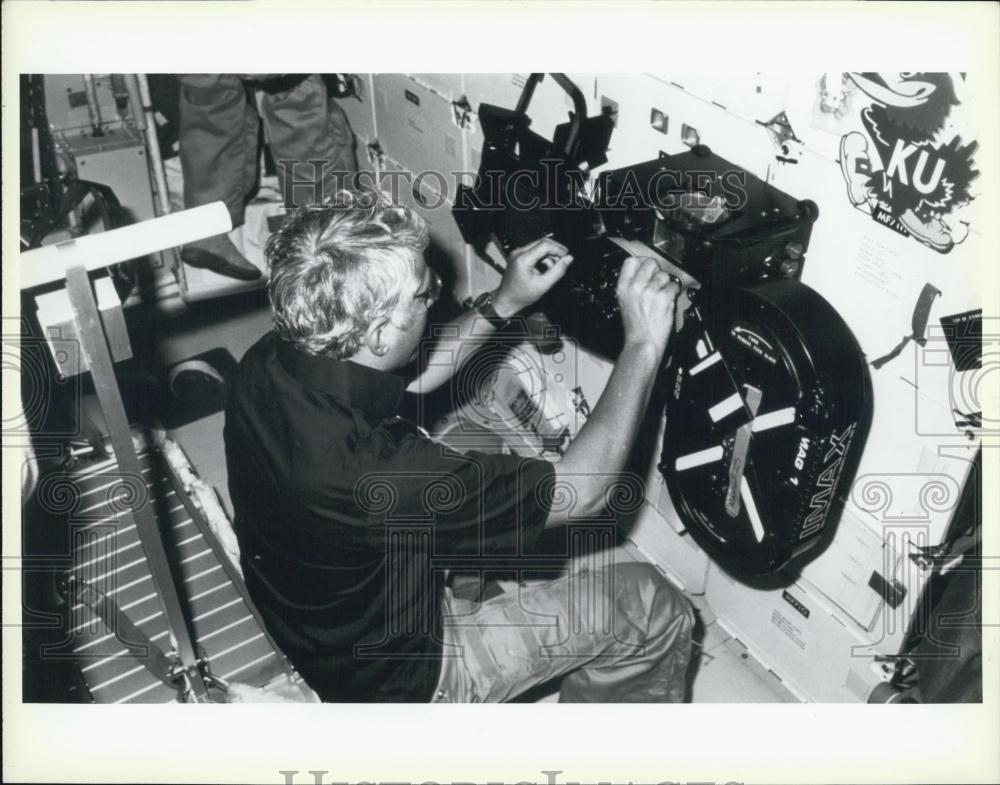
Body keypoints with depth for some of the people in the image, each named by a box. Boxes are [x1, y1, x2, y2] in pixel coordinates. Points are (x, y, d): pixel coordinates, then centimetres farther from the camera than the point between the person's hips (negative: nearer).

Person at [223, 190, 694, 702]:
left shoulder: (268, 364, -18)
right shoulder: (375, 473, -42)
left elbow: (409, 379, 3)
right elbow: (581, 492, -29)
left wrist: (506, 303, -4)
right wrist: (643, 344, -23)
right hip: (396, 679, -7)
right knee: (654, 609, -1)